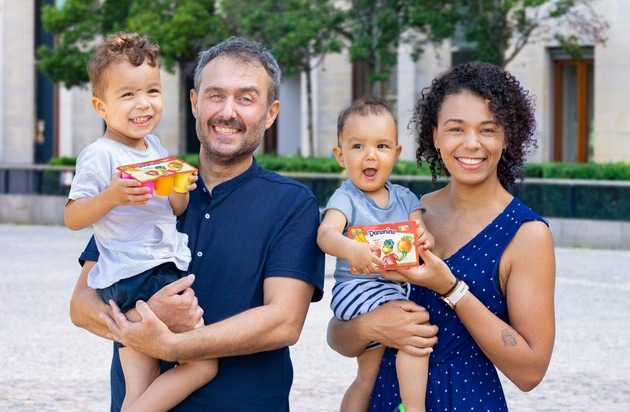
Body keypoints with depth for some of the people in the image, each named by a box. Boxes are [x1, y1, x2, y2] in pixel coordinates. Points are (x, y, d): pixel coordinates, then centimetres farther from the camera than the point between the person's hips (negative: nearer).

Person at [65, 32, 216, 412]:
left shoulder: (156, 148, 14)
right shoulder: (100, 156, -10)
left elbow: (175, 210, 21)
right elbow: (73, 218, -10)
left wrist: (182, 191, -1)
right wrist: (112, 195, -26)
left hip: (168, 270, 8)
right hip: (134, 278, -8)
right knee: (204, 364, -11)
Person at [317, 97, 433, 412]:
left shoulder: (404, 198, 9)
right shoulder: (345, 198, -10)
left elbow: (418, 229, -1)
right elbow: (326, 233, -27)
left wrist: (424, 239, -27)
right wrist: (350, 249, -49)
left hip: (396, 287, 7)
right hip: (356, 288, -7)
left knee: (368, 379, 16)